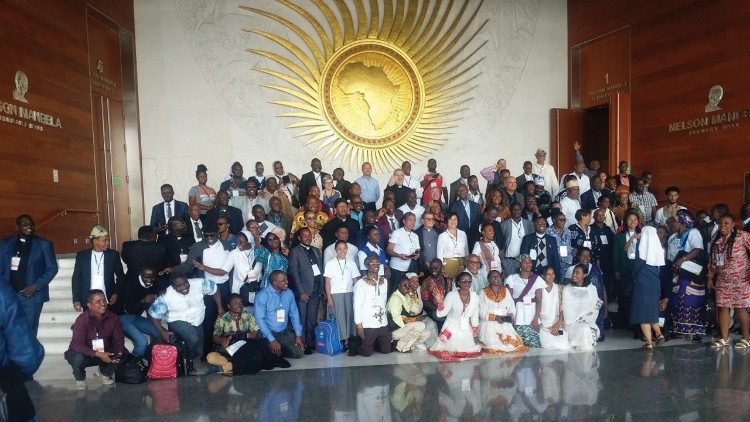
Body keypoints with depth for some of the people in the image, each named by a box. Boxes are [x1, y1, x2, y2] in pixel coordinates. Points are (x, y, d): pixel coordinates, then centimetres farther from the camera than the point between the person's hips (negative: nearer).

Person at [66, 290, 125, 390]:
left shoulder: (112, 318, -9)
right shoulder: (82, 319, -21)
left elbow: (119, 339, -5)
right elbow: (78, 344, -28)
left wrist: (119, 353, -27)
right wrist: (98, 354, -39)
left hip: (105, 352, 4)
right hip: (85, 353, -3)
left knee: (124, 354, -18)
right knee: (78, 358, -35)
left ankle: (104, 373, 12)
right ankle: (80, 379, 1)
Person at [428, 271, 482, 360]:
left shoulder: (475, 296, -2)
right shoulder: (451, 295, -14)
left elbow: (475, 316, 7)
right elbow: (442, 313, -18)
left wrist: (475, 336, 10)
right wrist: (440, 302, -36)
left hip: (466, 329, 4)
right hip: (451, 328, -3)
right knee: (450, 352, -13)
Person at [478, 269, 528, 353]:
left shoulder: (506, 291, 16)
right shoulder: (484, 292, 2)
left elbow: (512, 307, 12)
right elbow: (482, 313, -4)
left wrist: (510, 316, -8)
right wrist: (495, 317, -17)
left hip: (505, 325, 3)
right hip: (489, 325, -3)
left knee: (514, 342, -20)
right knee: (495, 345, -25)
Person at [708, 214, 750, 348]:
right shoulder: (716, 241, 12)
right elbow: (712, 261, 17)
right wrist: (710, 277, 15)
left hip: (739, 280, -5)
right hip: (722, 280, 5)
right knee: (722, 307, 3)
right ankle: (724, 338, 11)